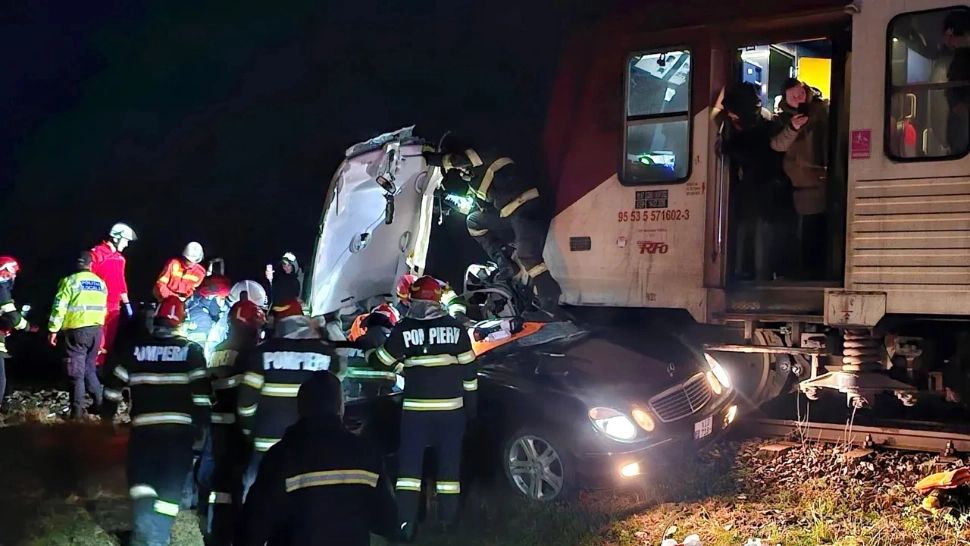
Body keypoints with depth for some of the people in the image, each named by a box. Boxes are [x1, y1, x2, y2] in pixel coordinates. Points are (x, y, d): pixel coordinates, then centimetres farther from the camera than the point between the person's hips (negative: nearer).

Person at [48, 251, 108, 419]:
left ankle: (77, 410, 0)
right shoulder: (101, 283, 11)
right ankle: (98, 402, 16)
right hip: (96, 330, 5)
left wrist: (53, 330, -5)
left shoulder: (70, 281, -6)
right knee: (90, 368, 19)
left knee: (77, 372, 0)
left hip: (76, 331, -5)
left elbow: (59, 307, -10)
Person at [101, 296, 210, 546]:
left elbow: (114, 384, 9)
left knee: (142, 483, 7)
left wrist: (107, 414, 23)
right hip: (180, 429, -1)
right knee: (170, 488, 8)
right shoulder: (191, 350, 1)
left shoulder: (134, 348, 5)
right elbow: (201, 392, -4)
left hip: (144, 428, 1)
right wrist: (201, 425, 5)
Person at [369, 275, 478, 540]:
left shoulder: (404, 329, -6)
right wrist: (471, 402, 11)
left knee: (410, 463, 5)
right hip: (451, 407, 1)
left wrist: (367, 350, 24)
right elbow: (468, 368, 1)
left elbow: (383, 361, 3)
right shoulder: (455, 327, -2)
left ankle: (407, 522, -2)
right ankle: (448, 518, 16)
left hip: (415, 407, -1)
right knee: (449, 461, 10)